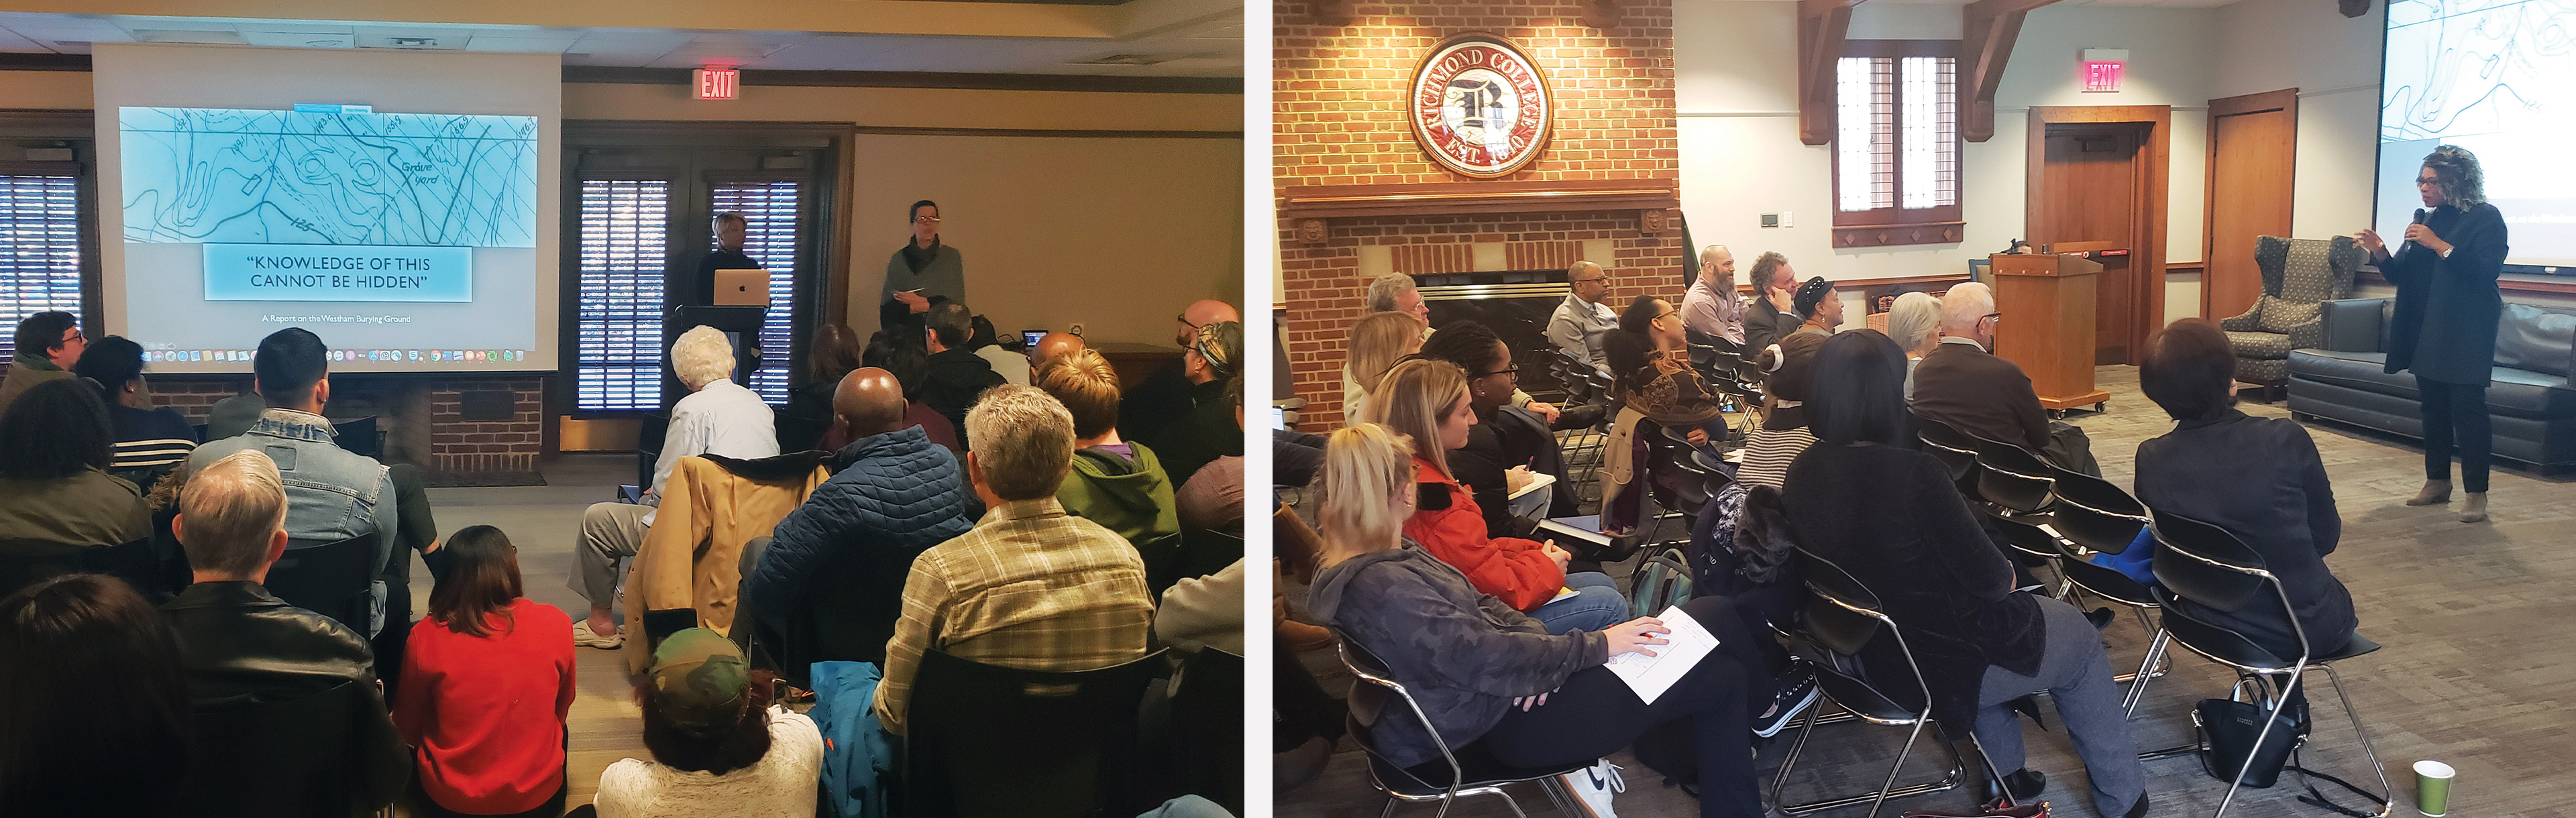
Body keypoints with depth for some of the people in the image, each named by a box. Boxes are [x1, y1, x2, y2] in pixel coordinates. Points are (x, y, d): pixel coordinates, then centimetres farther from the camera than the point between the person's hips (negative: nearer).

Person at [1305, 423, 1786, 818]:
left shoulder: (1393, 553, 7)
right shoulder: (1380, 586, -26)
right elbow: (1485, 659, -26)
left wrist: (1535, 643, -7)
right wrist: (1597, 645, -18)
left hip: (1517, 689, 10)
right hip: (1508, 722, -10)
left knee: (1715, 611, 6)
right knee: (1721, 681, -4)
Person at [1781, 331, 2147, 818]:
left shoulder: (1803, 473, -8)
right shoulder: (1913, 474, -29)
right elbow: (1988, 578, -18)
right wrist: (2007, 573, 5)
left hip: (1857, 655, 7)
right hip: (1937, 666, -6)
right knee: (2079, 637, 20)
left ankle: (2004, 777, 43)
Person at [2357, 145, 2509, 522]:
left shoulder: (2485, 218, -7)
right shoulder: (2426, 220, 13)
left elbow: (2486, 271, -19)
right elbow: (2401, 275, 12)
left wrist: (2438, 245, -22)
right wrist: (2380, 252, -8)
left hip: (2466, 334, -7)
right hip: (2425, 332, 7)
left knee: (2467, 407, -7)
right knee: (2432, 406, 11)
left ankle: (2476, 492, -3)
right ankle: (2438, 482, 20)